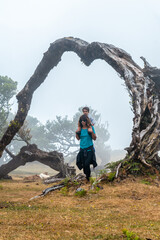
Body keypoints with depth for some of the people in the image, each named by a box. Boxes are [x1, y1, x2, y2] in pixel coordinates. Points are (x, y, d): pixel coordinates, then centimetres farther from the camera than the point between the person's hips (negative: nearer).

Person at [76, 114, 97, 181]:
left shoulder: (90, 128, -5)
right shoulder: (80, 128, 5)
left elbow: (94, 138, -3)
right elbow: (78, 138, 13)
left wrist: (92, 132, -20)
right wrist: (77, 133, -5)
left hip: (89, 149, -4)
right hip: (82, 149, 4)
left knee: (87, 164, -12)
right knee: (83, 164, 4)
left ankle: (88, 177, 6)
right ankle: (86, 174, 27)